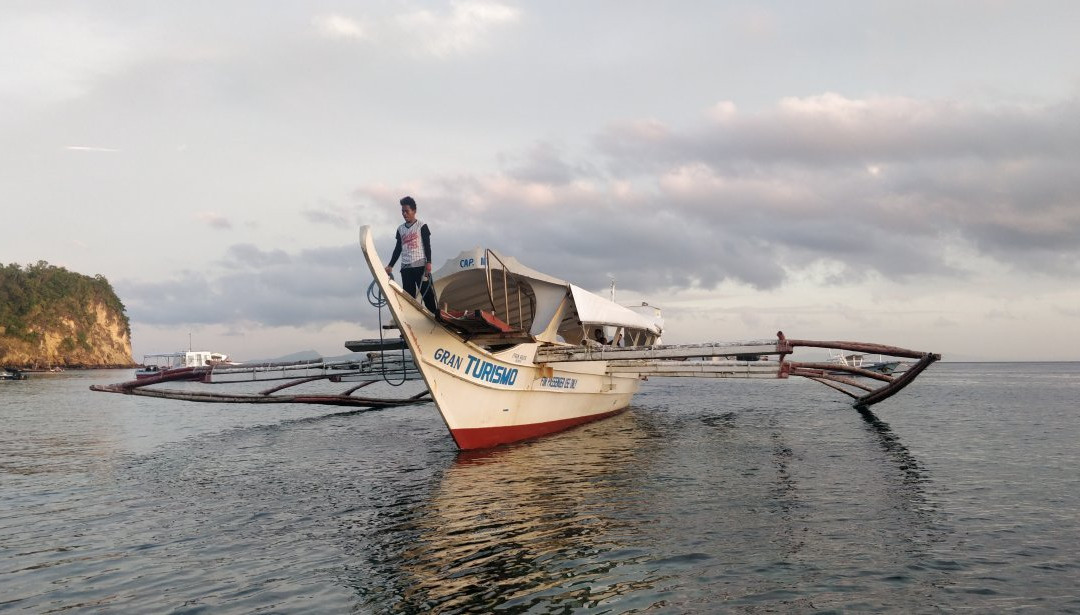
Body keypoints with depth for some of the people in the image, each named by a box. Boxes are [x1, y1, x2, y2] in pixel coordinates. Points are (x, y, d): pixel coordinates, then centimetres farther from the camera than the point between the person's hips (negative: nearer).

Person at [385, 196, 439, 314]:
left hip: (420, 265, -5)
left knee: (427, 293, -8)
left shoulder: (421, 226, 2)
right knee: (408, 296, 1)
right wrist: (390, 266, 13)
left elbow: (427, 246, -2)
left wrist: (429, 262, -12)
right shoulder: (400, 229, 15)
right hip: (405, 267, 5)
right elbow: (398, 249, 18)